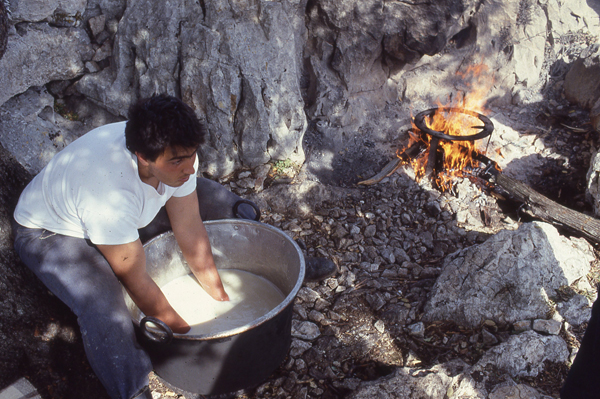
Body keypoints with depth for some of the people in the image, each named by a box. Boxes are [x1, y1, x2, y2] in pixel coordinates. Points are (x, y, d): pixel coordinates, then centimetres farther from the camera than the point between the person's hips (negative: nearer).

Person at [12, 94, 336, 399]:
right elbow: (137, 282, -32)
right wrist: (188, 333, -22)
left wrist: (220, 297, -7)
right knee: (104, 311, -36)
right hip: (53, 231, -5)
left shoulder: (175, 152, -25)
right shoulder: (109, 191, -44)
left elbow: (189, 230, -13)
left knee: (228, 205, -2)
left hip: (131, 214, 6)